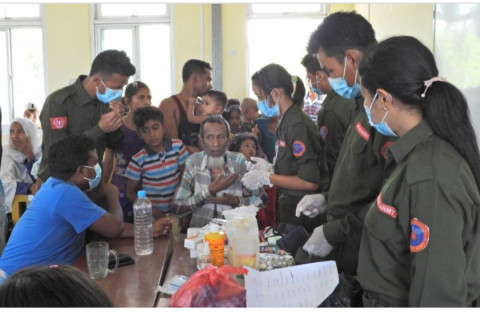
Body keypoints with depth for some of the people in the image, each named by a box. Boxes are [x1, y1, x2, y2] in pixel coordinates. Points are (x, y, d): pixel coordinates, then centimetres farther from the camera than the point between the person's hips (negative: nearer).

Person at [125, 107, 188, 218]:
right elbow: (130, 193, -2)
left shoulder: (177, 146, -5)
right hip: (153, 213, -2)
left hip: (176, 210, 2)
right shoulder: (138, 160, -10)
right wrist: (151, 210, -14)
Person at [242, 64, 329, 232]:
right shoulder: (287, 121, 6)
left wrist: (266, 178, -16)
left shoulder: (298, 125, -20)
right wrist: (269, 168, 2)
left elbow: (309, 182, -22)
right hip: (288, 205, 8)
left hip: (302, 214, -8)